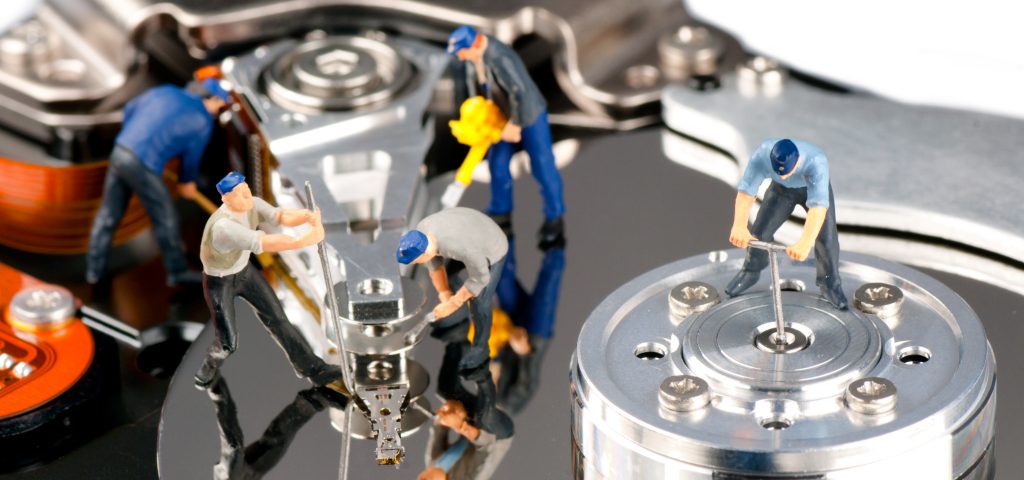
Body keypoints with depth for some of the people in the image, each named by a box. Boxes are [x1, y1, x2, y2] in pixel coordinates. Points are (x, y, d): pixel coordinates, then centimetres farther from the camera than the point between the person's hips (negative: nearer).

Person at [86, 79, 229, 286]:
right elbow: (192, 157, 7)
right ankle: (177, 271, 23)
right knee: (165, 218, 10)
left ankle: (94, 269, 21)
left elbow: (131, 108, 21)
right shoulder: (203, 121, -1)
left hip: (119, 151, 7)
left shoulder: (165, 92, 15)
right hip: (143, 166, -6)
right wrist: (186, 182, 25)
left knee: (108, 215, 15)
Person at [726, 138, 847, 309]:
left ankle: (830, 284, 12)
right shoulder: (762, 155, -39)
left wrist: (805, 243, -69)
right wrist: (739, 226, -60)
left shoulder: (816, 162, -46)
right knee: (760, 231, 0)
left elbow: (818, 206, -56)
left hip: (814, 187, -2)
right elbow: (746, 191, -43)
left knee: (826, 236, -12)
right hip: (781, 190, 2)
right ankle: (751, 272, 27)